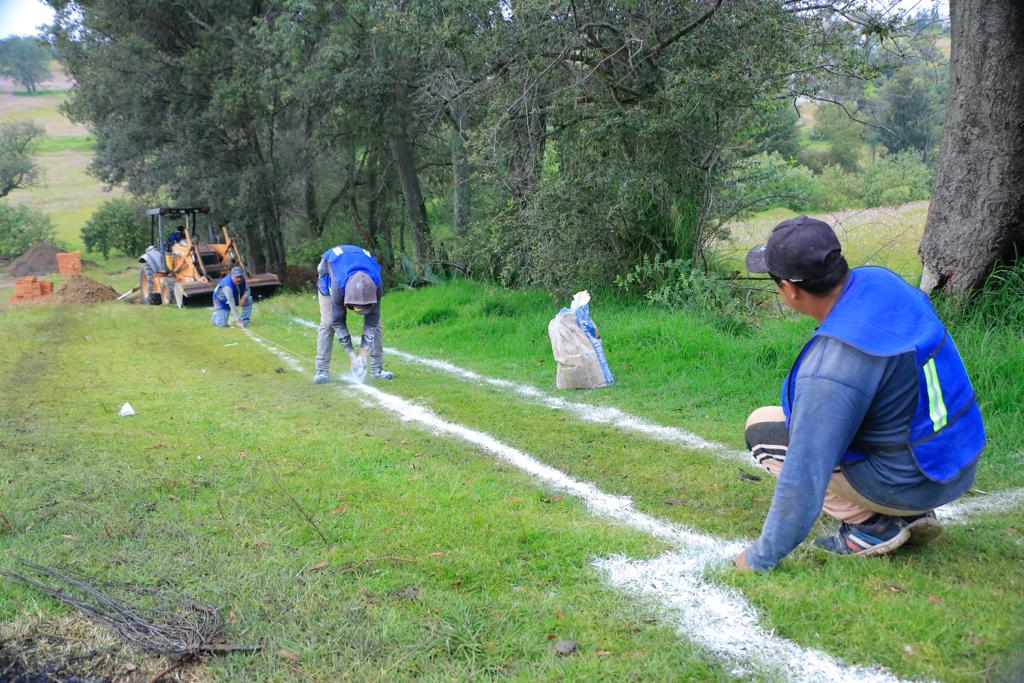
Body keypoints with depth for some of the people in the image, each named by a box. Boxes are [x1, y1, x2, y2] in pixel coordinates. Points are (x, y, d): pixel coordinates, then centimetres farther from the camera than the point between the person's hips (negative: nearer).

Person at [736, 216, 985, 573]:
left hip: (909, 482, -8)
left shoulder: (828, 368, -31)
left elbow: (803, 479, -26)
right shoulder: (881, 281, -7)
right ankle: (911, 515, 15)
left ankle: (870, 526, -1)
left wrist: (761, 557, -13)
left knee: (762, 428, -1)